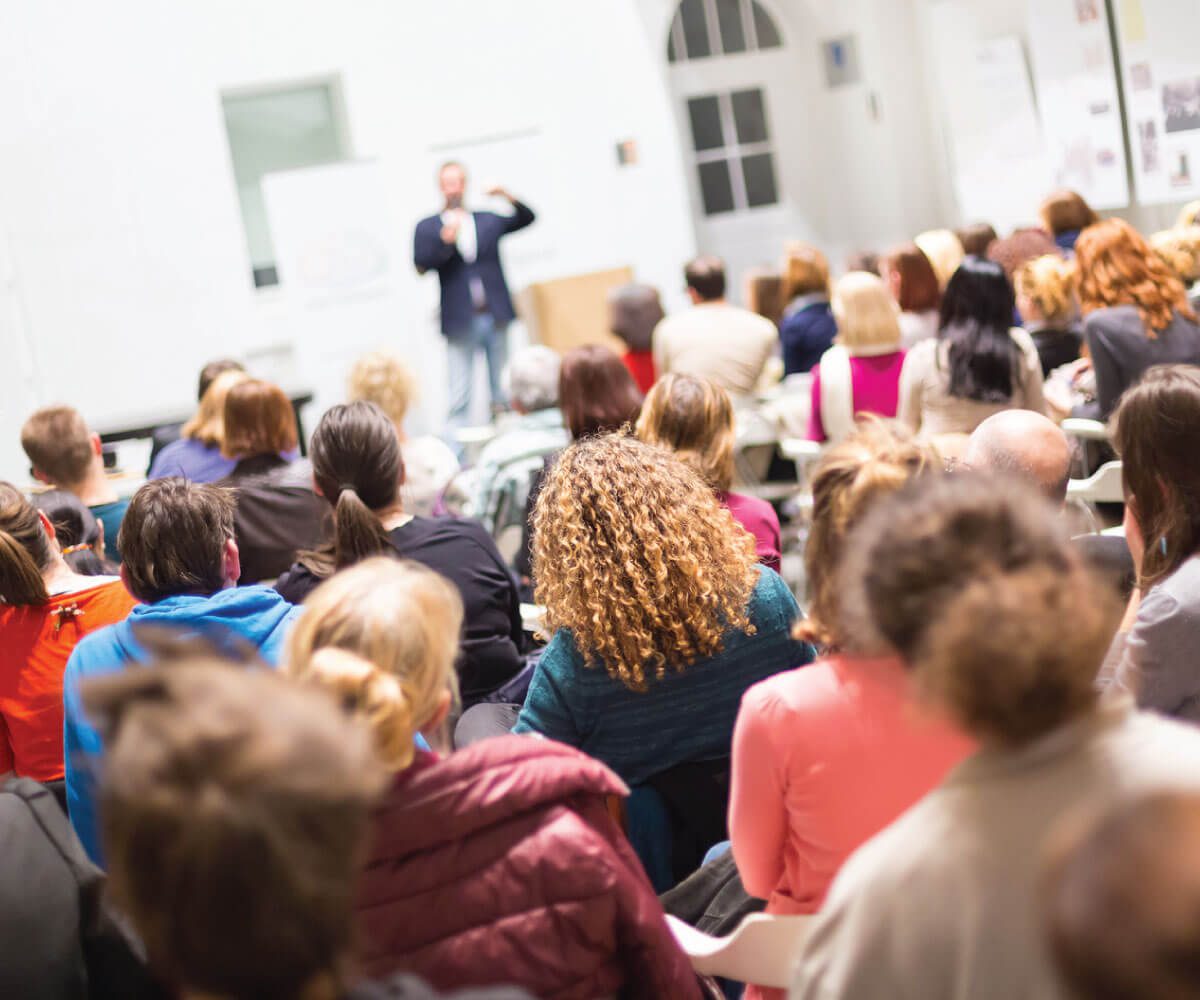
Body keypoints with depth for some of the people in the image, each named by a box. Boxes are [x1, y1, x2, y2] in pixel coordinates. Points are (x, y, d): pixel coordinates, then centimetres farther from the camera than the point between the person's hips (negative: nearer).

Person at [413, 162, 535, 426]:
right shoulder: (427, 228, 6)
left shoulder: (488, 221, 14)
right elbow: (421, 265, -6)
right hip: (460, 321, -3)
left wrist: (507, 197, -5)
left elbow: (527, 218, 11)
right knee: (460, 394, -5)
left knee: (503, 389, 7)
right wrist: (445, 240, -19)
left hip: (495, 317, 3)